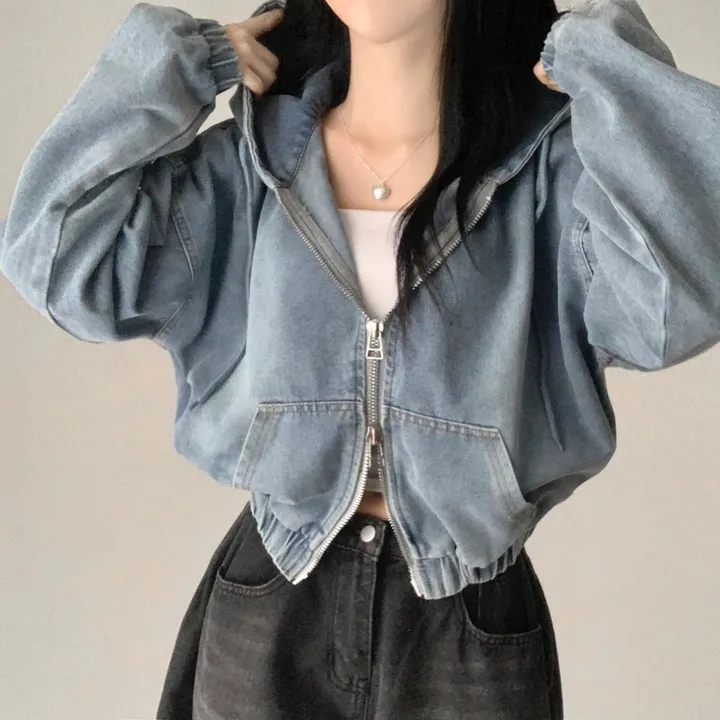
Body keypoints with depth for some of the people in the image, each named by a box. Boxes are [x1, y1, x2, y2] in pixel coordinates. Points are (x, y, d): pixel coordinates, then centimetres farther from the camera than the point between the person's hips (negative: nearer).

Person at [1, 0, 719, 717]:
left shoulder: (553, 167, -9)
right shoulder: (246, 164, -1)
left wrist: (603, 63, -18)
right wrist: (166, 69, -9)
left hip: (473, 627, -1)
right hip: (269, 609, 2)